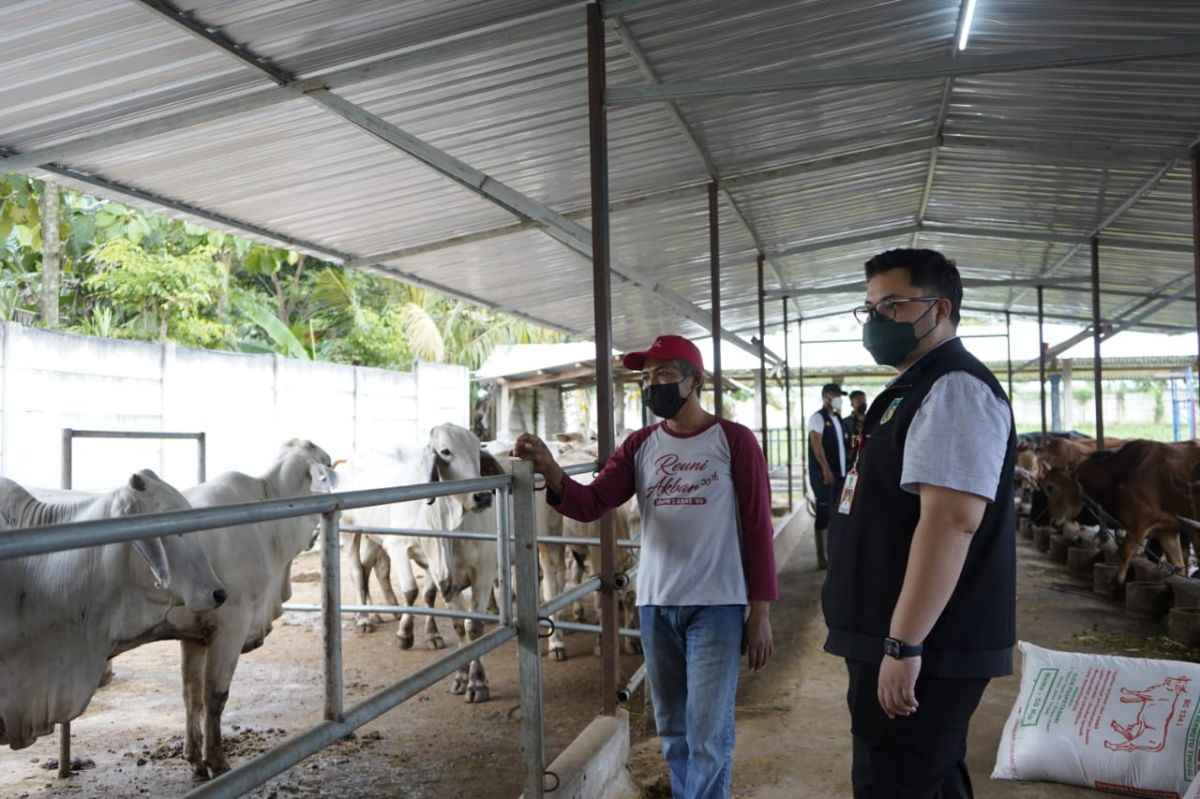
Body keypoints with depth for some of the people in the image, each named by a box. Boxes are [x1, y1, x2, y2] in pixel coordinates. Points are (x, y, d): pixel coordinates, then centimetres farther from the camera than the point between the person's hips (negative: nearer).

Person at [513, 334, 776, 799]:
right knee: (672, 730, 15)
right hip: (655, 605, 4)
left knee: (708, 736, -1)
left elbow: (758, 529, -4)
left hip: (717, 606, -4)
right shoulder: (639, 446, 6)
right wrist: (550, 472, -24)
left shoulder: (734, 440, -5)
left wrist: (761, 611, -6)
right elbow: (590, 504, -4)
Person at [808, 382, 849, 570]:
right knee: (824, 514, -6)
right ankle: (821, 557, -2)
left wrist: (845, 469, 13)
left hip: (840, 473, 8)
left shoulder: (838, 419, 17)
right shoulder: (818, 417, -7)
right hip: (823, 474, -8)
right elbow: (816, 444, -18)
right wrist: (825, 469, -27)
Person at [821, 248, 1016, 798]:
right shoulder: (916, 391, 17)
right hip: (899, 640, 10)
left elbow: (952, 520, -26)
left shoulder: (953, 389, -16)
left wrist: (903, 643, -27)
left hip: (923, 648, -10)